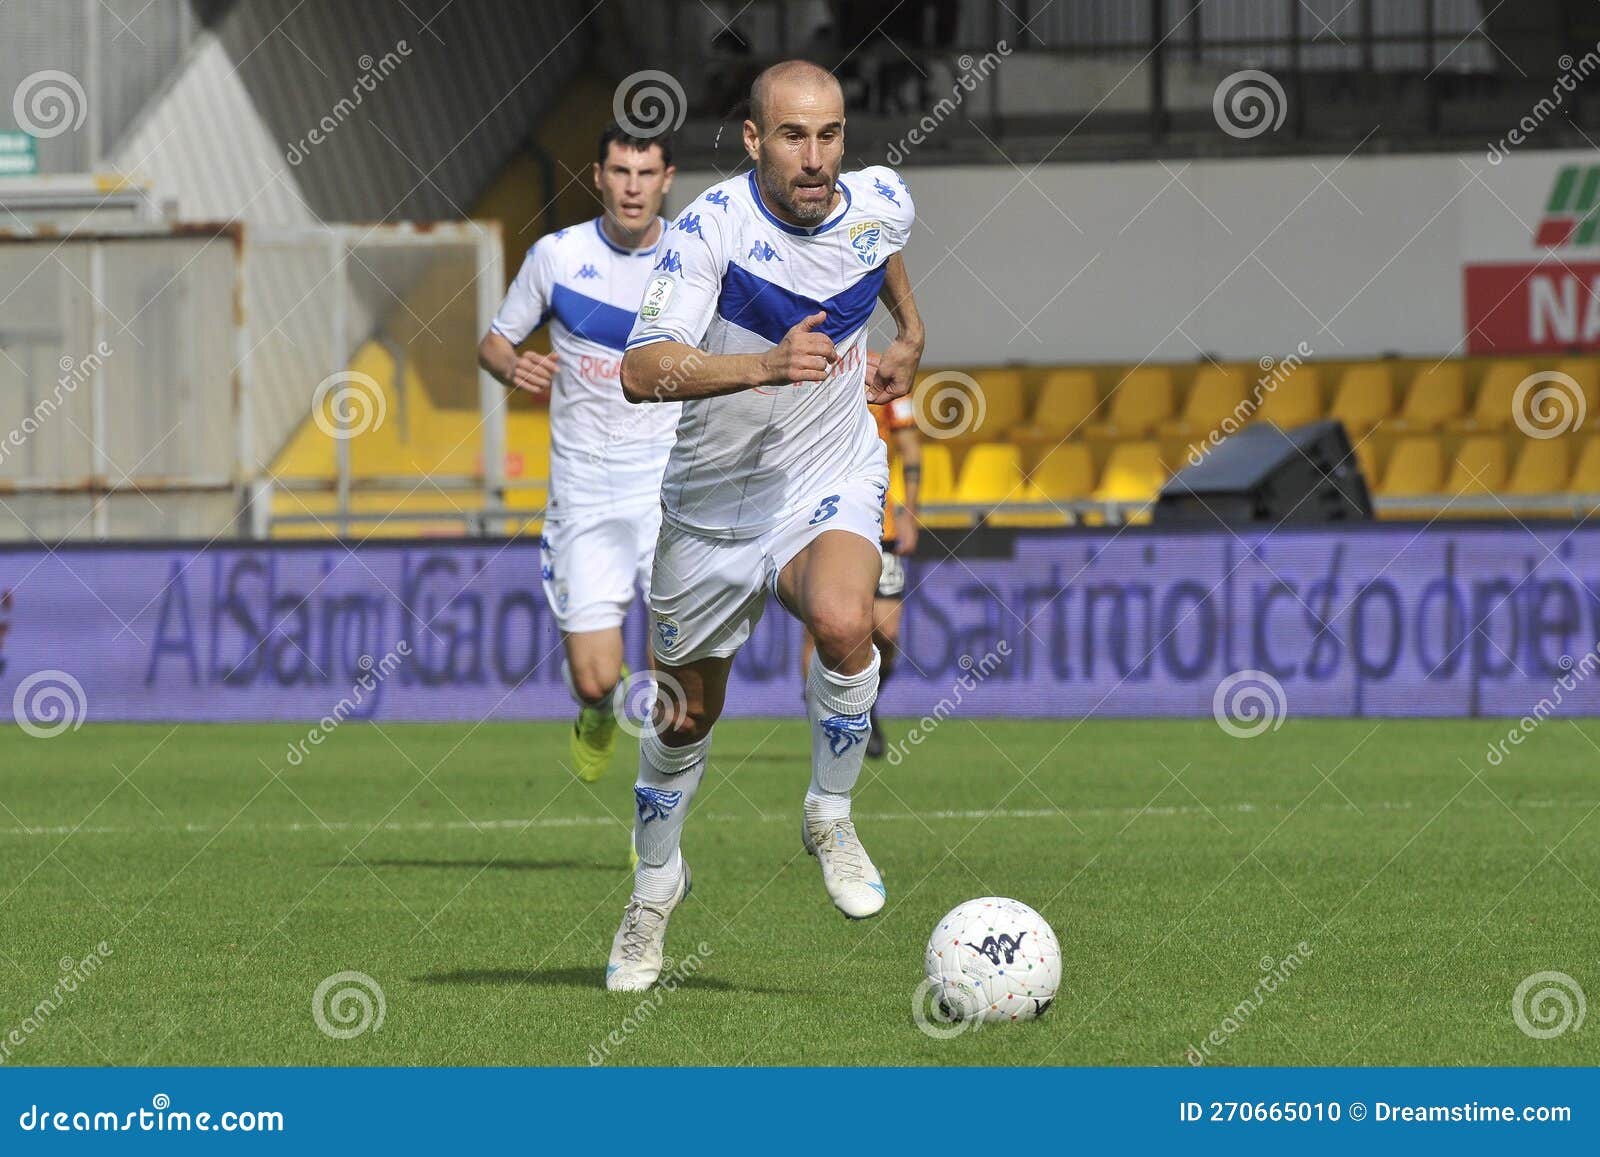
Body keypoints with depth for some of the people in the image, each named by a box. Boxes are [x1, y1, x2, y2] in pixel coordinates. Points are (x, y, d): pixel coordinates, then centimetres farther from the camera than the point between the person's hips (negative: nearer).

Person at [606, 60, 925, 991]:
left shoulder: (881, 205, -9)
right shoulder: (712, 228, -22)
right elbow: (642, 372, -34)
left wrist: (910, 335, 25)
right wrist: (766, 365, -46)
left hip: (830, 488, 1)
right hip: (711, 502, -1)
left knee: (843, 624, -32)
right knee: (690, 711, 14)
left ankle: (832, 818, -7)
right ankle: (656, 886, 43)